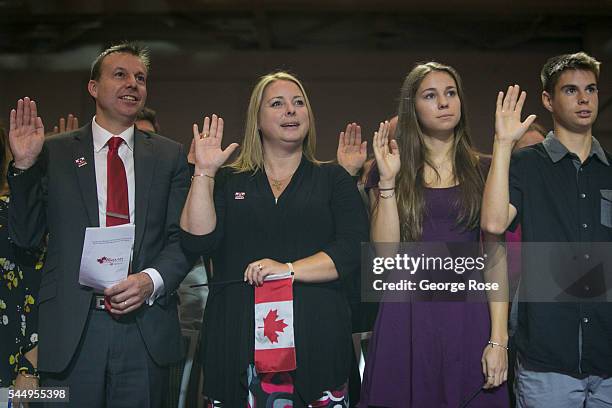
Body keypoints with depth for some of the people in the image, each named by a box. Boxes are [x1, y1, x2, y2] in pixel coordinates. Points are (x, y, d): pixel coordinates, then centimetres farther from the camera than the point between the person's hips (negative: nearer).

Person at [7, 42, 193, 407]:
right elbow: (26, 236, 6)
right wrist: (25, 165, -5)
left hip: (146, 326, 1)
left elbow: (184, 237, 5)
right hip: (72, 329, -1)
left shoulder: (170, 155, 9)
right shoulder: (54, 153, 6)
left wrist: (152, 280, -13)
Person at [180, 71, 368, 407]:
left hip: (316, 338, 0)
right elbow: (198, 240, 0)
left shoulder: (333, 179, 10)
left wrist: (290, 269, -13)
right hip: (238, 338, 1)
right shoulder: (228, 180, 13)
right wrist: (204, 171, -4)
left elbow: (354, 249, -2)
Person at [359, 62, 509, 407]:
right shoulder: (392, 170, 7)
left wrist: (498, 339, -8)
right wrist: (387, 180, -10)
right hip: (408, 317, 0)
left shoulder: (483, 171, 7)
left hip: (469, 315, 1)